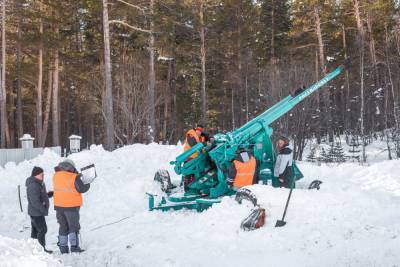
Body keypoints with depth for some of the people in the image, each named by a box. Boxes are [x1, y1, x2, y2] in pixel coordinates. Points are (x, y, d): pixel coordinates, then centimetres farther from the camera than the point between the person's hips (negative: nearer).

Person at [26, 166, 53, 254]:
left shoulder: (39, 184, 10)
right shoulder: (33, 186, -23)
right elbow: (35, 201, -27)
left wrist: (49, 194, 7)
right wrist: (43, 210, -23)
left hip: (36, 212, 11)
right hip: (36, 212, -10)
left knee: (36, 230, 16)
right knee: (42, 230, -6)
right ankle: (41, 248, 0)